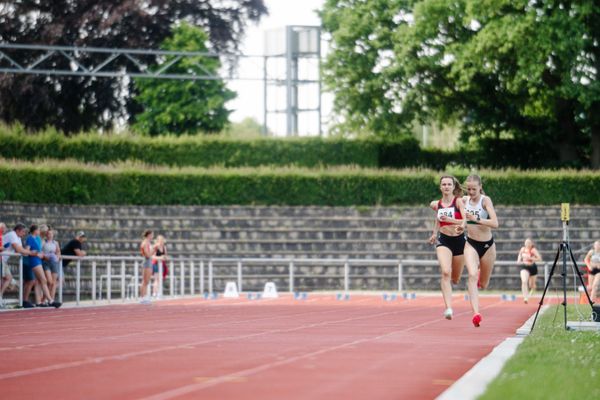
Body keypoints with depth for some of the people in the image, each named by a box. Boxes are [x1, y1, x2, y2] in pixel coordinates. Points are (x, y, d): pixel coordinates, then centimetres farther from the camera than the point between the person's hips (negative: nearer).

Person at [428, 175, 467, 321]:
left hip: (459, 240, -1)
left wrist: (450, 220, -35)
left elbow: (466, 220, -21)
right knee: (446, 273, -24)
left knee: (455, 279, 14)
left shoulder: (459, 201, -8)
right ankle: (448, 308, -31)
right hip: (443, 240, 1)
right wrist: (434, 233, 20)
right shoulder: (436, 204, 3)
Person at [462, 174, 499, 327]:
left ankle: (481, 276, 52)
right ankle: (476, 313, -33)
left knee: (483, 284, 13)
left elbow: (495, 223, -28)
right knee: (472, 275, -25)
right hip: (471, 244, 1)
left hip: (487, 245, -1)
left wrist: (476, 219, -36)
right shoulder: (464, 200, -2)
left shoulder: (485, 200, -15)